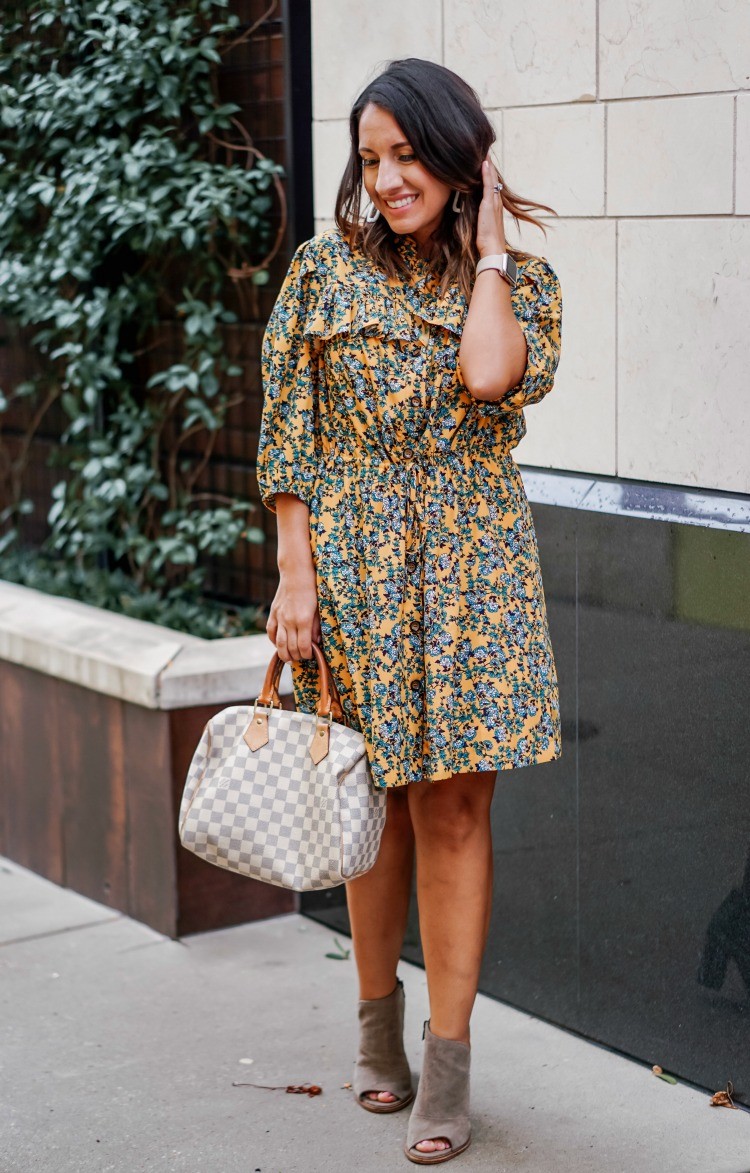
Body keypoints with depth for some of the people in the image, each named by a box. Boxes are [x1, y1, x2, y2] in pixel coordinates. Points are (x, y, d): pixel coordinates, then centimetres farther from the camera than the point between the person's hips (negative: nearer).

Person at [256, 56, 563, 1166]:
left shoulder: (524, 278, 4)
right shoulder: (327, 268, 2)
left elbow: (491, 375, -19)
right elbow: (288, 436, 0)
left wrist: (486, 246, -7)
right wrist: (295, 576, -7)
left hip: (473, 571, 0)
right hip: (353, 565, 0)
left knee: (454, 809, 0)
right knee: (380, 804, 10)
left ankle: (447, 1062, 8)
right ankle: (378, 1017, 31)